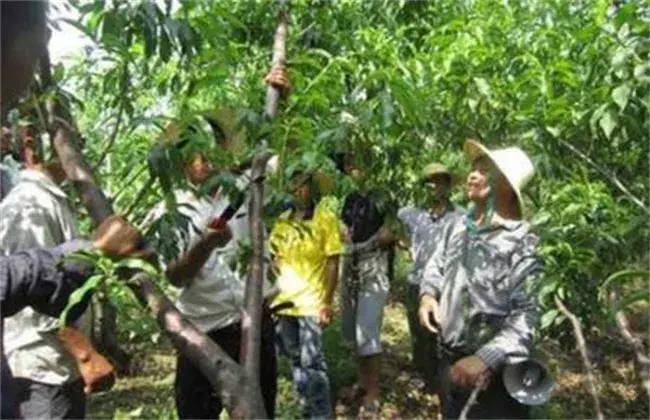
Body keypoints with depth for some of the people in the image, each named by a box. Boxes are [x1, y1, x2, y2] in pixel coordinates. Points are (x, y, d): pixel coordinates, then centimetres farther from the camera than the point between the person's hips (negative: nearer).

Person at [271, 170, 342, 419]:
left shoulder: (325, 217, -7)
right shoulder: (282, 220, 7)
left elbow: (332, 262, -9)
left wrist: (327, 302, -14)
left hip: (312, 302, -5)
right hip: (284, 301, 6)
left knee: (311, 363, -5)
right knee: (295, 361, 15)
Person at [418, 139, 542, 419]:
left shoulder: (521, 242, -20)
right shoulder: (462, 226, 2)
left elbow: (527, 314, -25)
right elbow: (438, 262, 19)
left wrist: (487, 359, -31)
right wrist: (428, 294, 1)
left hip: (492, 372, -7)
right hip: (450, 360, 7)